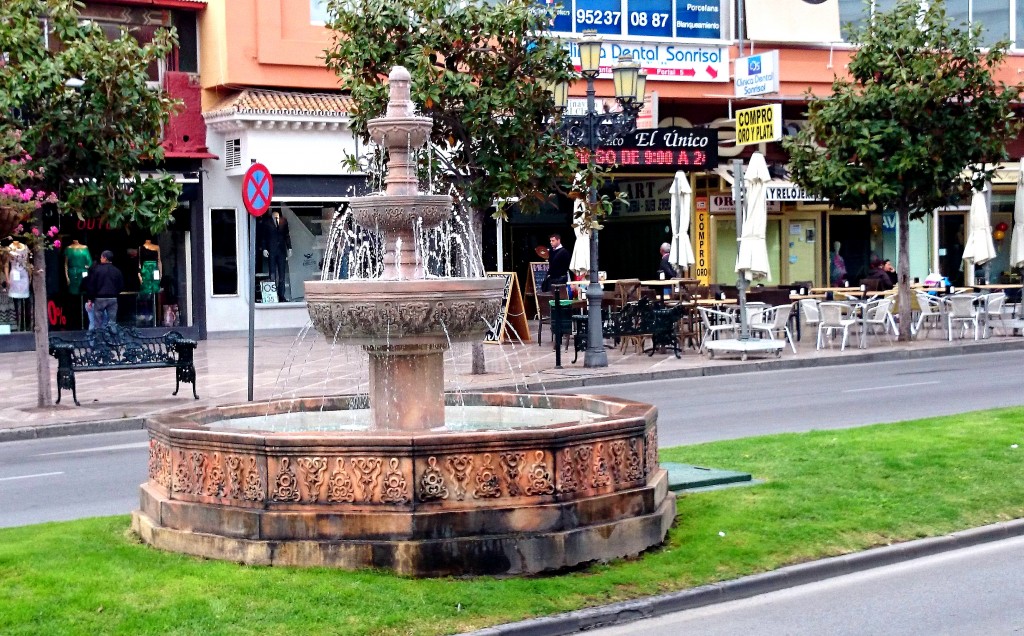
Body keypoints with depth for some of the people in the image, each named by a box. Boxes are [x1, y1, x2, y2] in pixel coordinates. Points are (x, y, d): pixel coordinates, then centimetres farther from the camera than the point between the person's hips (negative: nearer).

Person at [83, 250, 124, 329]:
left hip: (99, 298, -2)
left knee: (99, 322, 3)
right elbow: (121, 286, 6)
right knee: (112, 322, 4)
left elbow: (91, 285, -5)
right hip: (113, 299, 2)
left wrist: (90, 299, 0)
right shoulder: (117, 271, 3)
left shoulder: (96, 269, -5)